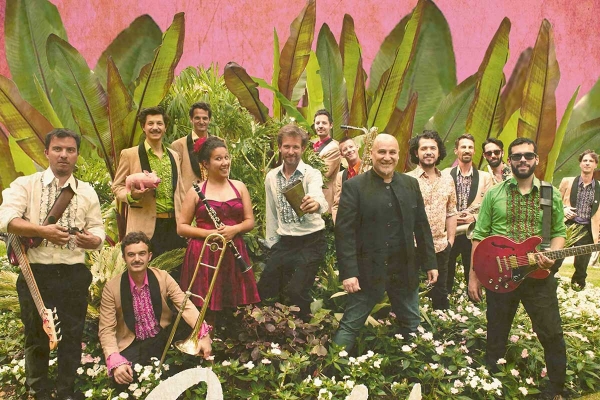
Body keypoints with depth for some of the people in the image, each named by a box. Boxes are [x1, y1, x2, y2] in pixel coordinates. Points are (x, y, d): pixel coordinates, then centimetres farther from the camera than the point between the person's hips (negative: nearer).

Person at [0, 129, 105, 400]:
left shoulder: (87, 192, 7)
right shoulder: (25, 185, -1)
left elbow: (98, 229, 5)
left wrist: (93, 240, -19)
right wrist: (42, 231, -26)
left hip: (74, 275, 2)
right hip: (36, 273, -2)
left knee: (72, 336, 9)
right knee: (36, 337, 9)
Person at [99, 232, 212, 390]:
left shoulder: (163, 278, -8)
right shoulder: (112, 287, -12)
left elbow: (186, 306, -14)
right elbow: (106, 330, -11)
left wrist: (203, 335, -31)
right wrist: (116, 362, -27)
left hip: (164, 339, 3)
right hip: (132, 346, -2)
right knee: (123, 378, -32)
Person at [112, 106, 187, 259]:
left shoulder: (174, 156, 16)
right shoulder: (129, 154, 0)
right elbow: (117, 186, 4)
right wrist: (132, 195, -17)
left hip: (174, 225, 5)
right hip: (146, 227, -4)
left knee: (175, 268, 5)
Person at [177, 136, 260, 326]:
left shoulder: (239, 187, 10)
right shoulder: (196, 191, 1)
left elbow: (250, 221, 10)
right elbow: (181, 227, 1)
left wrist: (234, 229, -11)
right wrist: (208, 233, -14)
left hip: (234, 254, 3)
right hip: (204, 256, -2)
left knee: (237, 305, 1)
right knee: (205, 309, -4)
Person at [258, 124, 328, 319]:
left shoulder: (312, 174, -12)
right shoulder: (271, 177, 3)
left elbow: (319, 198, -34)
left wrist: (316, 204, -57)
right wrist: (272, 244, 12)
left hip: (311, 242, -5)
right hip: (284, 242, 5)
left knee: (296, 291, -15)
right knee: (264, 289, 5)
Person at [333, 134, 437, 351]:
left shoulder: (411, 184, 6)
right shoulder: (354, 186, -8)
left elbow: (422, 226, 11)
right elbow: (344, 232, -12)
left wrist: (430, 263, 9)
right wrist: (348, 272, -17)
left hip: (405, 270, 5)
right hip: (367, 270, -4)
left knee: (413, 326, 17)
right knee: (349, 326, 4)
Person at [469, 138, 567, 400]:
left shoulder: (552, 195, 4)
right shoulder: (494, 194, 1)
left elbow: (559, 232, 8)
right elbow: (479, 237, 2)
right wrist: (474, 277, -1)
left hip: (539, 276, 1)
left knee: (552, 334, 5)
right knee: (496, 335, 12)